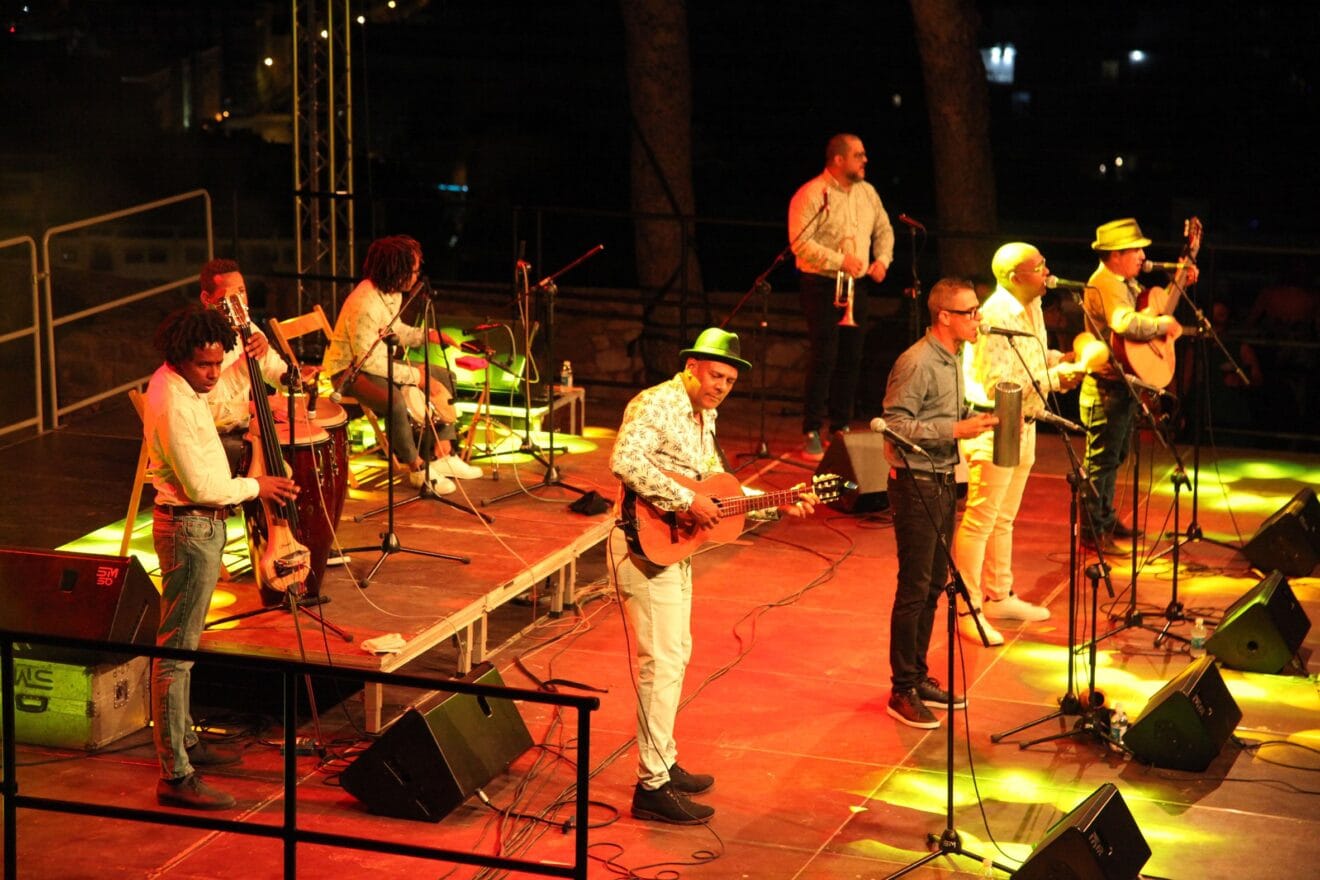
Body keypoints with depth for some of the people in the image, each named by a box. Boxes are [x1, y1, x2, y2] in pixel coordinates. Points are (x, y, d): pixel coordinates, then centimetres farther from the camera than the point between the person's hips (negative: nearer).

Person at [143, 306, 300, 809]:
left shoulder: (180, 384, 5)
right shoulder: (173, 405, -25)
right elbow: (200, 487, -24)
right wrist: (256, 487, -9)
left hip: (199, 525, 11)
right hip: (190, 528, -11)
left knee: (183, 641, 22)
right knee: (177, 649, -9)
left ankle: (183, 740, 37)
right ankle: (175, 777, -7)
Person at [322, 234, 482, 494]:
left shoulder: (393, 293, 1)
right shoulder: (364, 304, -29)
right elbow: (367, 361, -29)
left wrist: (426, 335, 0)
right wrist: (413, 375, -24)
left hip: (379, 363, 10)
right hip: (349, 371, -10)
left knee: (443, 377, 7)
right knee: (393, 399, -38)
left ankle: (442, 453, 5)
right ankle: (418, 468, -19)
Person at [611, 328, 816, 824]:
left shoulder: (704, 417, 13)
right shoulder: (657, 405, -17)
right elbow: (624, 462, -32)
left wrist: (778, 506, 12)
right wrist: (686, 501, -30)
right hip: (647, 544, -10)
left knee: (676, 654, 19)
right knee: (661, 662, -9)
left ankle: (664, 763, 31)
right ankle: (652, 787, -5)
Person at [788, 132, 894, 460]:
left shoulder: (867, 192, 12)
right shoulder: (811, 194, -11)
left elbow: (884, 230, 21)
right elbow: (800, 243, -19)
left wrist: (883, 259, 2)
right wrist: (840, 261, -23)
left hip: (858, 286, 7)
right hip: (822, 286, -6)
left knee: (851, 358, 7)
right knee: (823, 357, -9)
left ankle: (841, 427, 17)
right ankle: (812, 434, -4)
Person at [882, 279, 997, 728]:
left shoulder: (951, 360, 12)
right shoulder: (917, 364, -18)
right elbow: (895, 425, -21)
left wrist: (975, 419, 3)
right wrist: (955, 430, -23)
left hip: (943, 481, 9)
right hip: (916, 484, -9)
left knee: (934, 585, 15)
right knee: (914, 589, -5)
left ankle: (918, 676, 25)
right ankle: (903, 691, 1)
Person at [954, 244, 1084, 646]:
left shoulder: (1031, 307, 8)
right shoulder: (997, 316, -22)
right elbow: (999, 386, -25)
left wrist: (1056, 359, 0)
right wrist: (1054, 378, -24)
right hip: (994, 429, -10)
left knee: (1004, 519, 20)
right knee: (980, 521, -5)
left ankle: (999, 597, 32)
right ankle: (967, 610, 0)